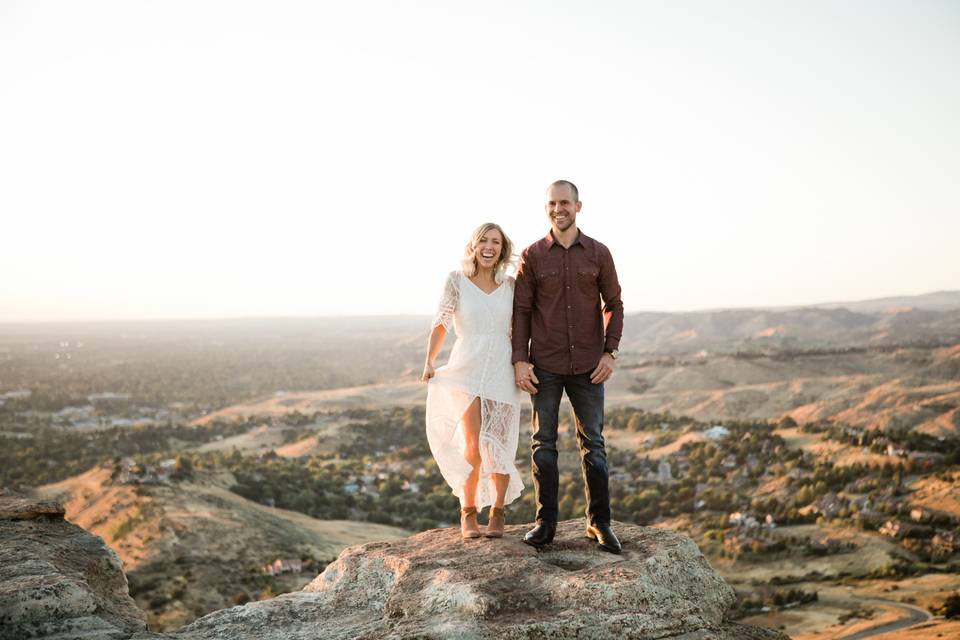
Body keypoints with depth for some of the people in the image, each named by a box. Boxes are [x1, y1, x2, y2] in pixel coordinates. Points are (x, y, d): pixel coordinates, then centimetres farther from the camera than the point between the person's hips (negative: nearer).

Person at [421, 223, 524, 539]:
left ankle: (497, 514, 21)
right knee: (473, 447, -8)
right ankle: (468, 513, 11)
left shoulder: (510, 285, 7)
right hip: (467, 371, -2)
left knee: (499, 448, 3)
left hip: (502, 373, 2)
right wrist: (429, 362, -6)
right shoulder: (457, 280, 1)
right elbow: (441, 323, 2)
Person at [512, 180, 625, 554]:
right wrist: (520, 360, -7)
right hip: (545, 367, 0)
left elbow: (614, 305, 8)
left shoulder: (598, 254, 3)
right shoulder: (532, 256, 1)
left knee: (593, 443, 5)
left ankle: (599, 523, 13)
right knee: (543, 443, 3)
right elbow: (521, 310, 1)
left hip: (587, 366, 0)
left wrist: (610, 353, -3)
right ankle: (545, 522, 12)